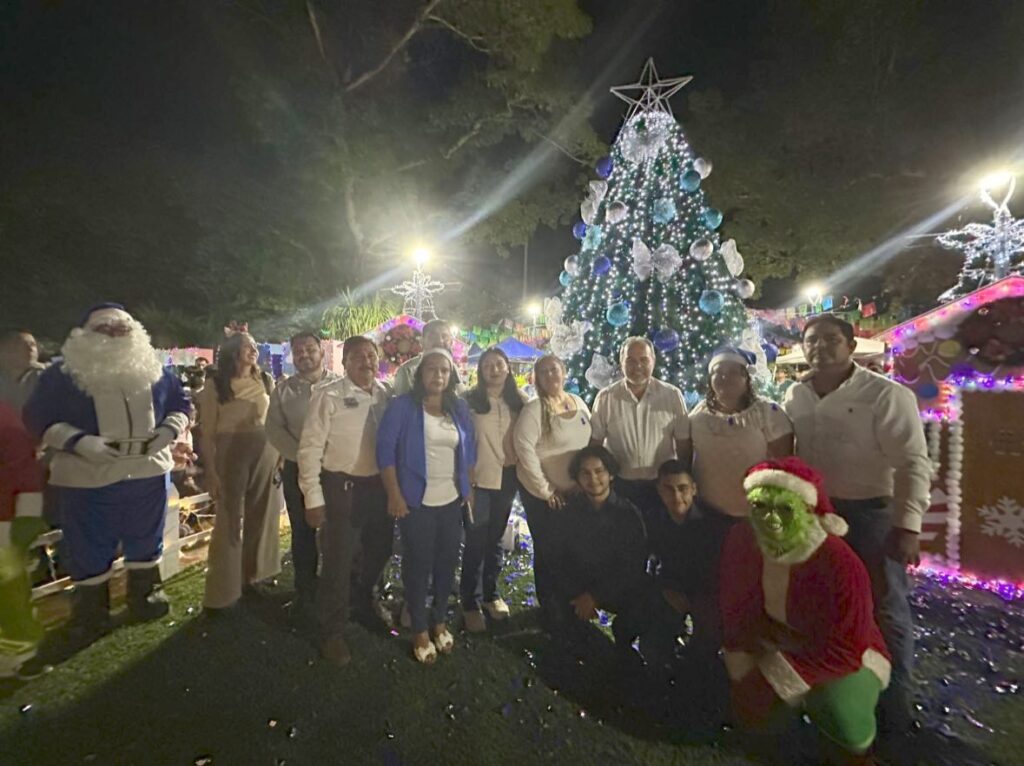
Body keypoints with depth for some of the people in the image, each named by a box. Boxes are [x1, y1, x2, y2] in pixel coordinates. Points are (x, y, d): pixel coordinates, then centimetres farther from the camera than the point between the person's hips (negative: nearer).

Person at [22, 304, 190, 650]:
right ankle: (89, 618, 28)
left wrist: (169, 429, -9)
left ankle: (144, 597, 36)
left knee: (146, 540, 16)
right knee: (89, 549, 10)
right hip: (88, 479, -2)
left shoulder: (155, 371, 3)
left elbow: (180, 403, 10)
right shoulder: (62, 375, -5)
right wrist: (78, 441, -20)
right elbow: (37, 417, -6)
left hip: (148, 471, 3)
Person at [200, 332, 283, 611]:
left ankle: (252, 576, 31)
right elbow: (207, 432, -4)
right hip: (231, 453, -3)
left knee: (261, 516, 12)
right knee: (229, 520, 4)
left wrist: (281, 455, 3)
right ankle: (221, 592, 17)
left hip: (266, 452, 4)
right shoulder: (216, 386, -2)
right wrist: (210, 471, -10)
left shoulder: (265, 382, 8)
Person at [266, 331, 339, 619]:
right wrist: (303, 456, -11)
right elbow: (274, 430, 0)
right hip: (297, 469, 2)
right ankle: (305, 592, 28)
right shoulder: (283, 389, 6)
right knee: (302, 532, 12)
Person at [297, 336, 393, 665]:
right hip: (341, 486, -5)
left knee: (381, 550, 24)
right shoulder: (329, 395, -12)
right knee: (338, 561, 9)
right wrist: (314, 498, -12)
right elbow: (310, 447, -11)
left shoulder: (386, 395, 0)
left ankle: (364, 600, 55)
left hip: (380, 484, 5)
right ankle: (332, 632, 34)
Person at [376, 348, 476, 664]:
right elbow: (385, 449, -11)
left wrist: (469, 489, 9)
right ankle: (420, 630, 26)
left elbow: (469, 450, 12)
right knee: (418, 565, 7)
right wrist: (394, 494, -14)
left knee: (447, 563, 13)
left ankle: (440, 622, 34)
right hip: (417, 501, -4)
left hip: (452, 501, 4)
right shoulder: (402, 406, -8)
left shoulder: (460, 408, 6)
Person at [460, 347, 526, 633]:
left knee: (496, 538, 17)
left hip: (507, 478, 4)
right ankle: (471, 603, 19)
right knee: (476, 542, 2)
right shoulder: (470, 400, -9)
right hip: (478, 478, -4)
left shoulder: (518, 400, 4)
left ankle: (491, 593, 35)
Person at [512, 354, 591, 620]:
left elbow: (592, 442, 10)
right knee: (547, 549, 9)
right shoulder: (534, 409, -16)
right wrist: (545, 490, -18)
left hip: (577, 490, 6)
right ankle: (550, 606, 29)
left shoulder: (579, 402, 2)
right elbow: (523, 447, -22)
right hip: (542, 493, -5)